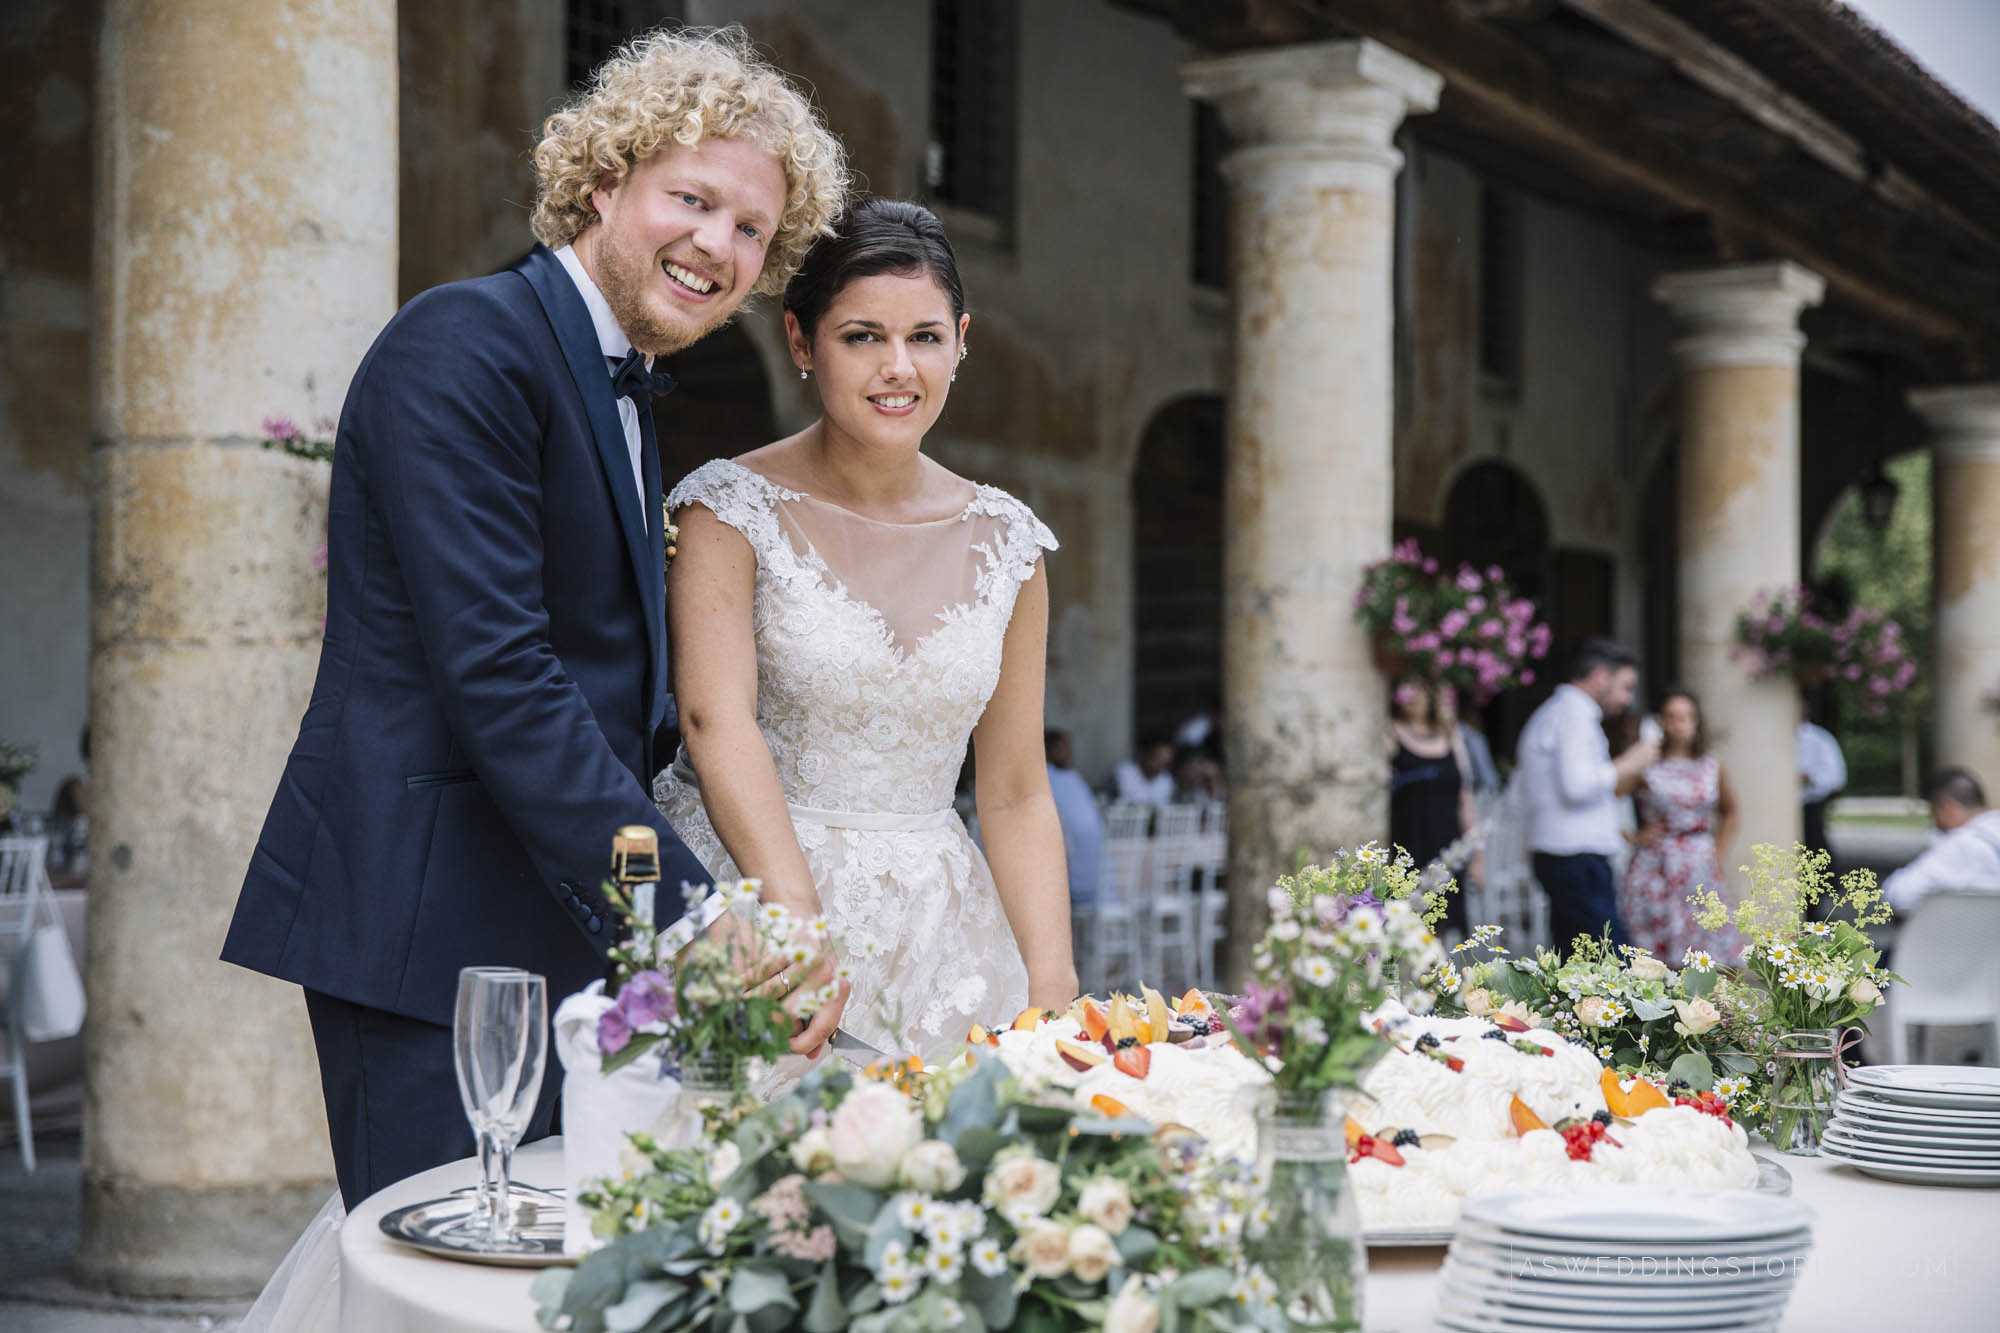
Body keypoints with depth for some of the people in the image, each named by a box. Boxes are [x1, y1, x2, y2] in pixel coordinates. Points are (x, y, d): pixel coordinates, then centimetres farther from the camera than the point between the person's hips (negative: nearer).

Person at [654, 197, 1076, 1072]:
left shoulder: (1006, 543, 8)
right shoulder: (733, 508, -3)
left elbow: (1015, 795, 10)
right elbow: (716, 720, -16)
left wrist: (1053, 995, -2)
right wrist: (801, 928, -30)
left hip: (940, 936, 3)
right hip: (751, 904, -3)